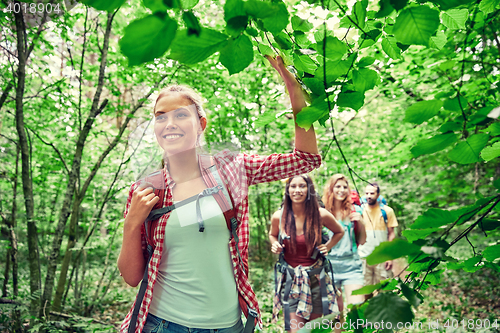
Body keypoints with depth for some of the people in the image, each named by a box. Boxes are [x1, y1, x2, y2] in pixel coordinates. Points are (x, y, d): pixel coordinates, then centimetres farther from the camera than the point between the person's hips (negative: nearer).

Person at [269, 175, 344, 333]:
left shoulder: (321, 215, -7)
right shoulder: (278, 217, -6)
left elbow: (339, 232, 13)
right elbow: (272, 235, 17)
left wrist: (327, 246, -2)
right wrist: (275, 245, -4)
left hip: (315, 277, 1)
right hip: (290, 279, 0)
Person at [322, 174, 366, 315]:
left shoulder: (352, 211, 5)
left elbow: (362, 241, 9)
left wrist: (361, 222, -5)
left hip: (352, 266, 1)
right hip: (330, 266, -1)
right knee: (336, 311, 9)